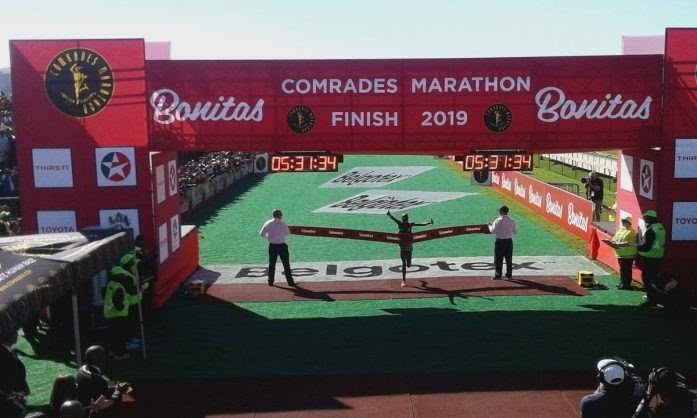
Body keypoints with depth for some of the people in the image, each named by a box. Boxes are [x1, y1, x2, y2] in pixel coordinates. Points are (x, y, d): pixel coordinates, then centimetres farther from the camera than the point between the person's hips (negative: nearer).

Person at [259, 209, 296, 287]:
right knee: (286, 264, 4)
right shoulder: (282, 223, -9)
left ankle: (271, 281, 18)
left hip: (272, 246, 3)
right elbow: (288, 233, 4)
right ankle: (290, 281, 5)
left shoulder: (267, 223, -2)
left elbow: (261, 234, 3)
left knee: (271, 264, 14)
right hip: (282, 245, -3)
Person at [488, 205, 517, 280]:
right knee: (509, 259, 11)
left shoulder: (498, 221, -13)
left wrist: (490, 226, 10)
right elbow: (515, 231, 5)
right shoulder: (512, 221, -1)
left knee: (498, 259, 5)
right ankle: (509, 275, 15)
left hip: (500, 241, -4)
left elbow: (493, 231, -9)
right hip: (509, 241, 4)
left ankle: (498, 275, 7)